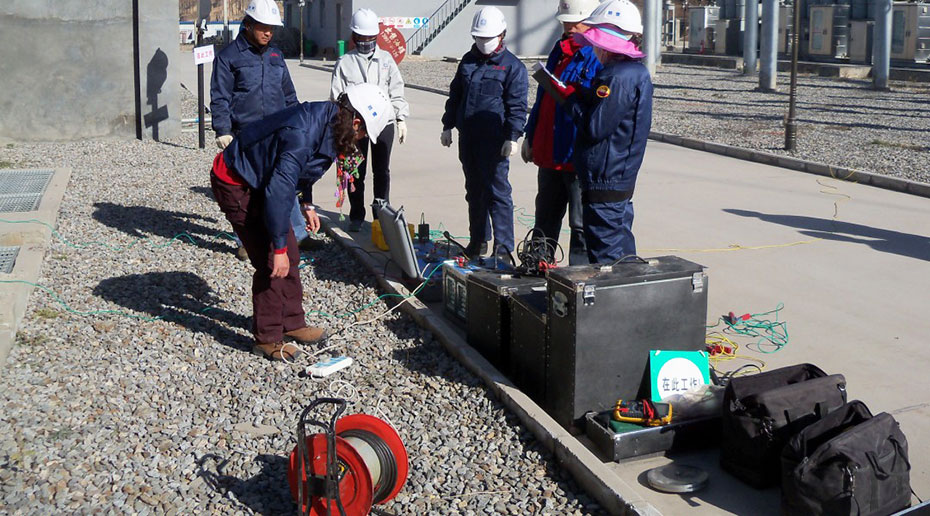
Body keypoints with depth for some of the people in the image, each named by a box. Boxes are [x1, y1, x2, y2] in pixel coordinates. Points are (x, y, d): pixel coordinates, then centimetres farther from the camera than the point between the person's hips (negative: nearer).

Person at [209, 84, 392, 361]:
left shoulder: (325, 121, -4)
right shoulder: (303, 134, -34)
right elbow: (278, 191, -35)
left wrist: (306, 205, 15)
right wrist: (279, 248, -30)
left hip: (258, 180, 10)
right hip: (235, 185, -10)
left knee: (289, 255, 12)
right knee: (271, 261, -9)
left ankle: (292, 324, 25)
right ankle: (267, 338, 4)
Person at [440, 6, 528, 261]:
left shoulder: (512, 66, -4)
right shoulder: (468, 61, 14)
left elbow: (516, 106, -7)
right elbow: (455, 95, 22)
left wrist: (512, 138, -14)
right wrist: (448, 126, 17)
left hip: (494, 141, -6)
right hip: (467, 138, 6)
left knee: (497, 192, -8)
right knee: (474, 192, 13)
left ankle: (504, 247, -5)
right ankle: (478, 240, 24)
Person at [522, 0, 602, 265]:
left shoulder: (601, 57, -10)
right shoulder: (559, 50, 14)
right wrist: (530, 137, 19)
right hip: (549, 153, 8)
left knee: (582, 224, 3)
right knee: (545, 221, 18)